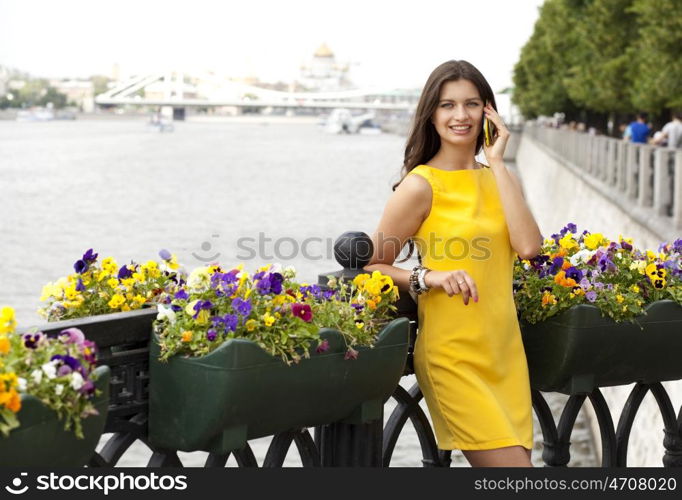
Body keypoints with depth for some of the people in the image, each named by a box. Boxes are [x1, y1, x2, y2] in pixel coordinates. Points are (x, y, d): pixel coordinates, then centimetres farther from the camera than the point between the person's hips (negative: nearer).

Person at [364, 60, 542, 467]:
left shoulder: (499, 179, 10)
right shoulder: (421, 185, -8)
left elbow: (528, 246, -9)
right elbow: (371, 266, -5)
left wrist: (497, 163, -7)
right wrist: (428, 278, -21)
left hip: (506, 352, 6)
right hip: (454, 357, -6)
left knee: (518, 457, 10)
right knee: (512, 466, -9)